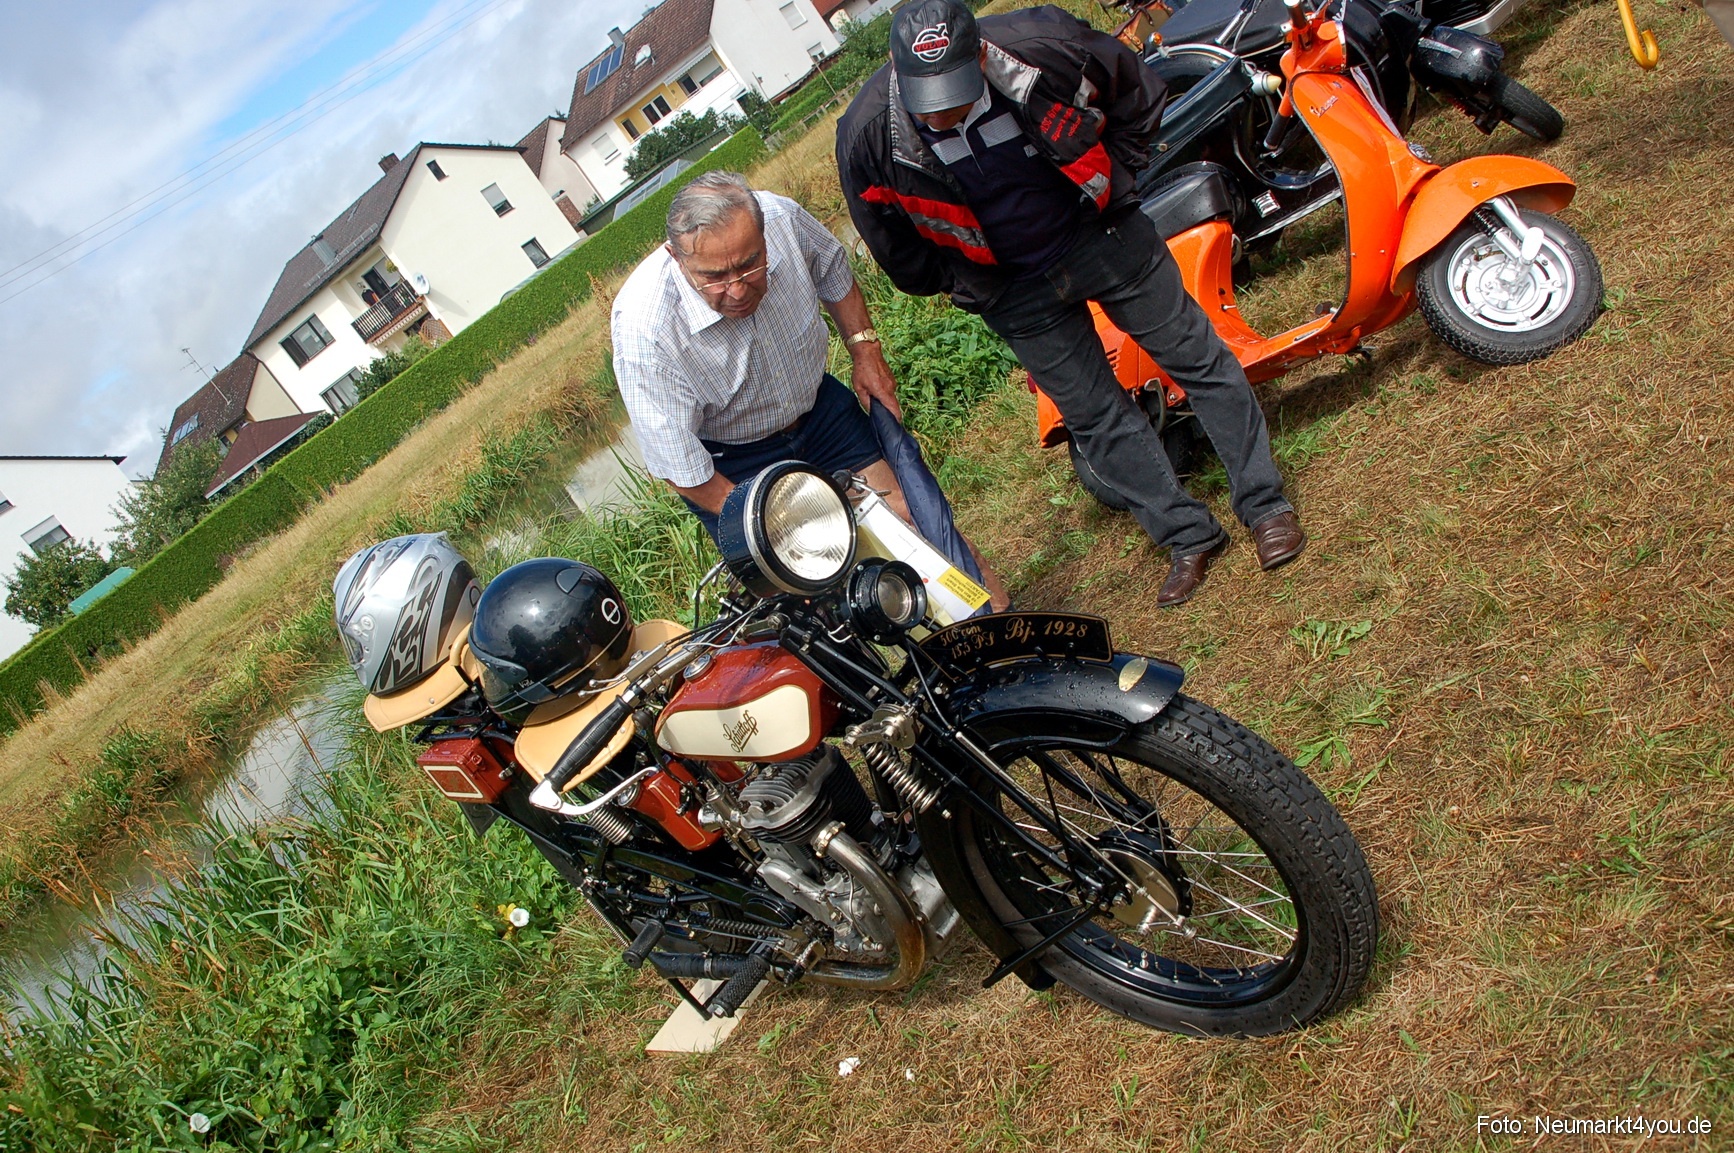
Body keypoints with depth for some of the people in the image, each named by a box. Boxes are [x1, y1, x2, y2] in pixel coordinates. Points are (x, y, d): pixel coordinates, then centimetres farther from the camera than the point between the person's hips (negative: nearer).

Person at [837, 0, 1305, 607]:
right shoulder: (868, 137, -22)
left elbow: (1137, 88, -1)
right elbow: (893, 244, -3)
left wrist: (1115, 179, -2)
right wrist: (967, 286, 0)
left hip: (1105, 233, 0)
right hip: (1014, 290, 0)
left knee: (1199, 359, 6)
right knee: (1095, 415, 7)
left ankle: (1264, 503, 24)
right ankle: (1189, 538, 23)